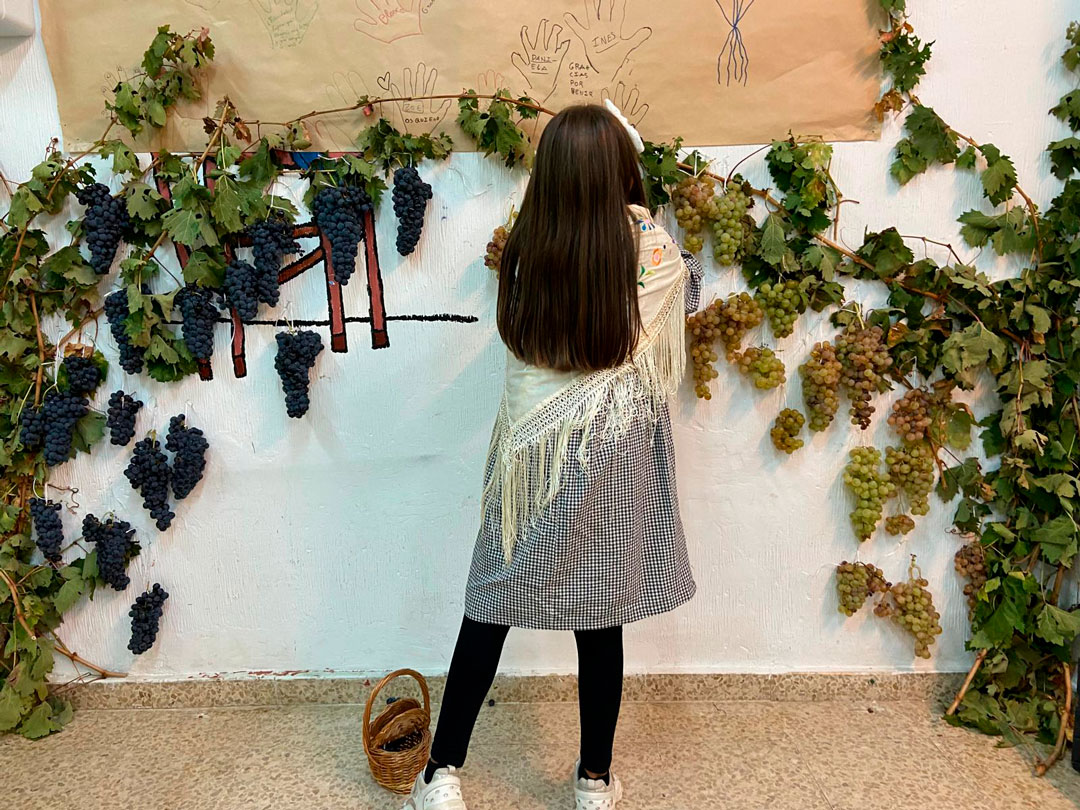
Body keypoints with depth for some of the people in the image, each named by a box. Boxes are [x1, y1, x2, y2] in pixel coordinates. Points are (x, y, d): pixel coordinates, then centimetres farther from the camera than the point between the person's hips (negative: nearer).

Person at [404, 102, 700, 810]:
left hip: (530, 447, 2)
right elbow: (691, 287, 13)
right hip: (611, 455, -1)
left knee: (492, 604, 12)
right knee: (601, 616, 11)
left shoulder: (523, 250, -5)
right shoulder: (650, 253, -10)